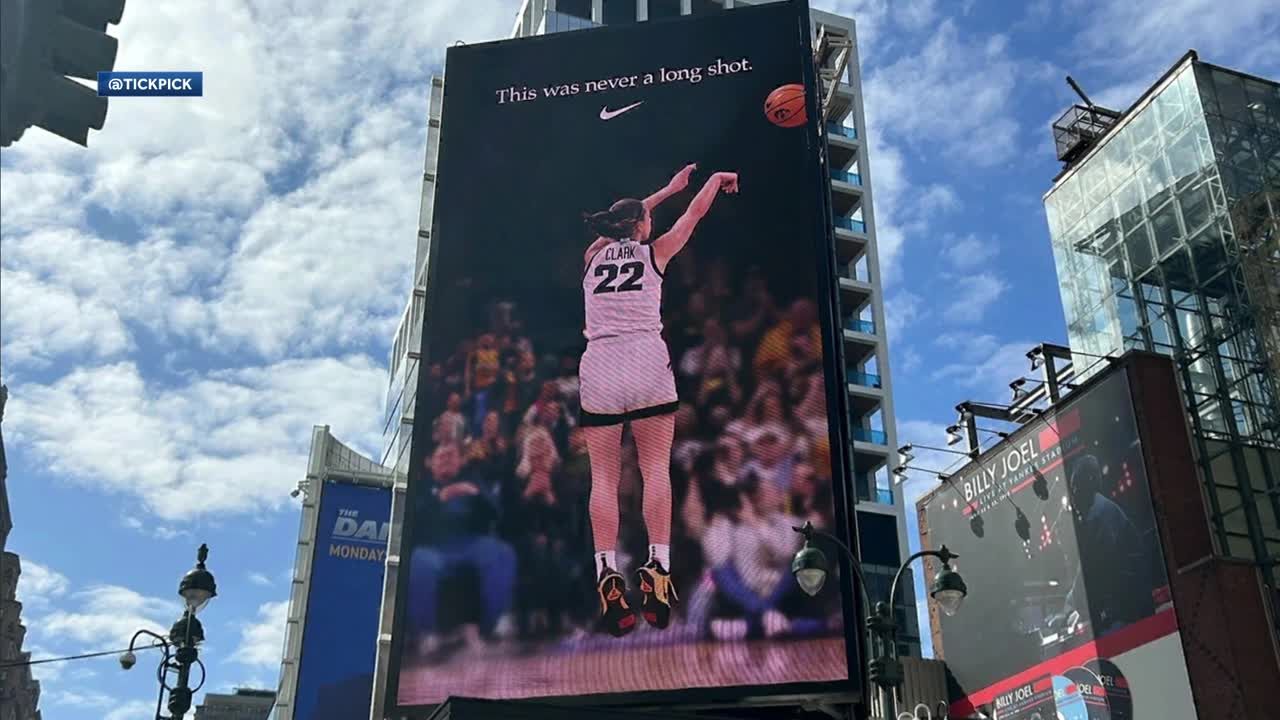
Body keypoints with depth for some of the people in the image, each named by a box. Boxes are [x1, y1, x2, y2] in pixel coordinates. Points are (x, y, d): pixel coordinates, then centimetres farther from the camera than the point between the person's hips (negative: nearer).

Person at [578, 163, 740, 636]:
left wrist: (669, 187, 49)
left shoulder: (594, 255, 19)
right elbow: (695, 213, 24)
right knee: (655, 467, -1)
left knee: (604, 476, -1)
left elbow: (622, 222, 38)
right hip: (647, 359, -2)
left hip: (598, 365, 3)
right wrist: (717, 179, 43)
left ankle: (607, 574, -12)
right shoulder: (652, 252, 11)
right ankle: (657, 566, -13)